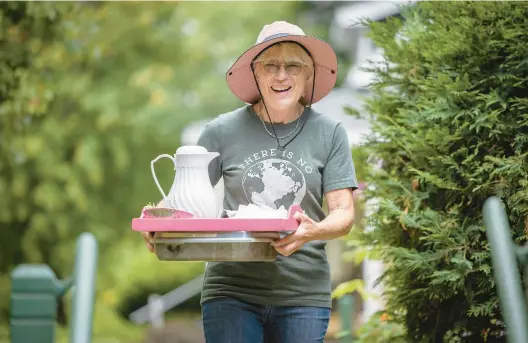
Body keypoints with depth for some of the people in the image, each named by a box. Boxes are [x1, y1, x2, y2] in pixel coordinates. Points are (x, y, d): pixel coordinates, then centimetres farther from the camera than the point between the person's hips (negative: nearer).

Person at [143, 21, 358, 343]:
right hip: (232, 290, -1)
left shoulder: (330, 133, 3)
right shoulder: (223, 131, 2)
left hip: (303, 293, 1)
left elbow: (344, 212, 0)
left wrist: (315, 231, -22)